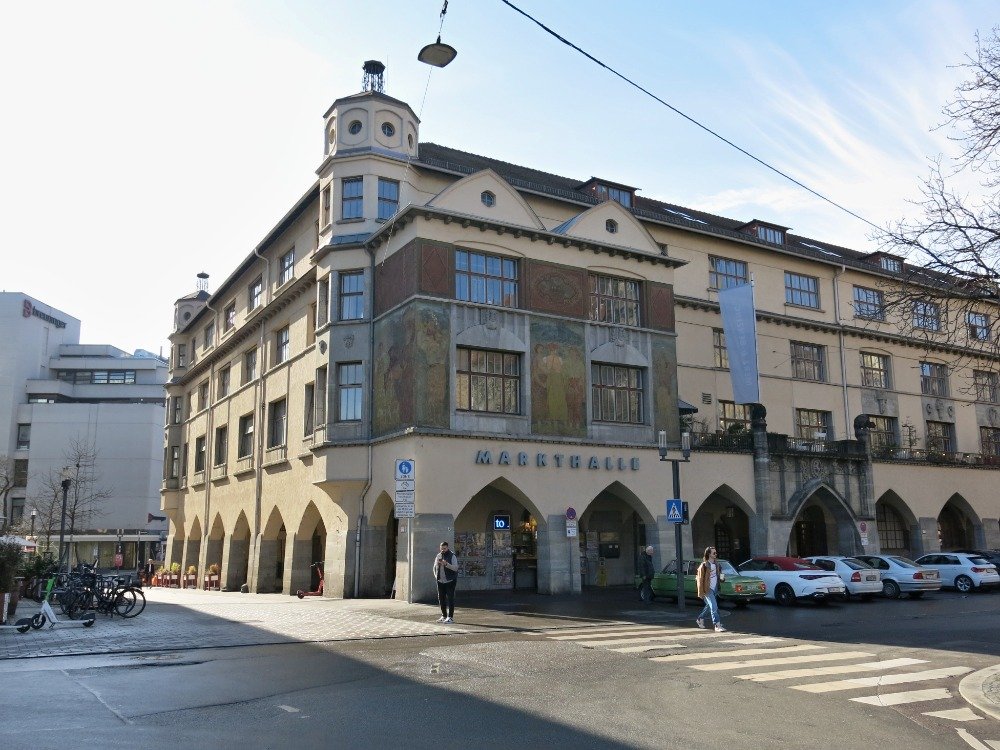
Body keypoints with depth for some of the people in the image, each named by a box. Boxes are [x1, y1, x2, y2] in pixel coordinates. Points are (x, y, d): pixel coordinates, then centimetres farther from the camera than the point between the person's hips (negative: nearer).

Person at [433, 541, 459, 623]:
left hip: (450, 581, -6)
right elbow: (435, 567, 20)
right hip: (440, 581, 6)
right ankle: (444, 616, 19)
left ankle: (450, 617, -1)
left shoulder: (452, 556, -6)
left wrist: (446, 564, -28)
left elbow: (455, 568, -16)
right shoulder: (438, 556, 11)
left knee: (450, 599, -6)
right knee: (441, 599, 8)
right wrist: (436, 576, 7)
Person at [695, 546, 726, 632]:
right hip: (708, 589, -8)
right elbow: (700, 579, -14)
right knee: (714, 607, -12)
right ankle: (717, 626, -11)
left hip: (715, 589, 8)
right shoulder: (704, 565, -15)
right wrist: (701, 593, -15)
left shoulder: (716, 563, 7)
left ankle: (700, 619, 37)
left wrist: (722, 577, -3)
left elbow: (718, 573, 22)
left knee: (709, 606, 19)